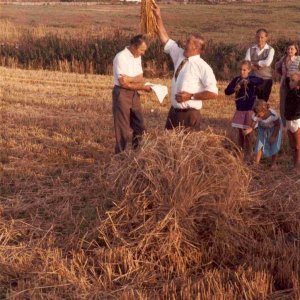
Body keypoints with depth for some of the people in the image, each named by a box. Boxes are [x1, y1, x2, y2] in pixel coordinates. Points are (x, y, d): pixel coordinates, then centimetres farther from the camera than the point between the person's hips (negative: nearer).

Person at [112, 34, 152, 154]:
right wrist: (142, 87, -13)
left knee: (139, 125, 11)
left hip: (134, 94, 7)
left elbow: (141, 79, 7)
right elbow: (123, 83, -20)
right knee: (123, 128, 0)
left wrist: (130, 79, -13)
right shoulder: (121, 57, -18)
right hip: (122, 94, -7)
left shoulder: (137, 57, 7)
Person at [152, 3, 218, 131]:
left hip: (189, 115, -7)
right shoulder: (180, 56, 8)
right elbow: (165, 38, 14)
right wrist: (158, 16, 9)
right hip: (174, 112, 7)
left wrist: (191, 96, -17)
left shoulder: (202, 66, -11)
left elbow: (213, 92, -14)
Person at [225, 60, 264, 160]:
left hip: (250, 109, -3)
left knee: (248, 131, 2)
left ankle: (249, 152, 12)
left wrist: (248, 81, -39)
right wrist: (234, 89, -20)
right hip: (239, 109, 3)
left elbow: (261, 81, -27)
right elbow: (227, 91, 0)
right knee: (240, 130, 13)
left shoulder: (252, 78, -7)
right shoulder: (236, 79, 1)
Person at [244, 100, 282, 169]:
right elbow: (252, 127, -29)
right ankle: (256, 163, 3)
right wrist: (247, 131, -51)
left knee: (274, 146, 2)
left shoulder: (273, 114, -39)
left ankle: (273, 163, 22)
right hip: (263, 129, 2)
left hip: (274, 128, -2)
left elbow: (277, 125, -22)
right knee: (260, 145, -4)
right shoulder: (256, 116, -33)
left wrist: (274, 136, -21)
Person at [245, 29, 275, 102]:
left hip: (266, 80, -2)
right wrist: (260, 65, -13)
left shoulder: (270, 50, -2)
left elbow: (267, 63, -18)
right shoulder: (251, 49, 6)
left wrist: (254, 63, -7)